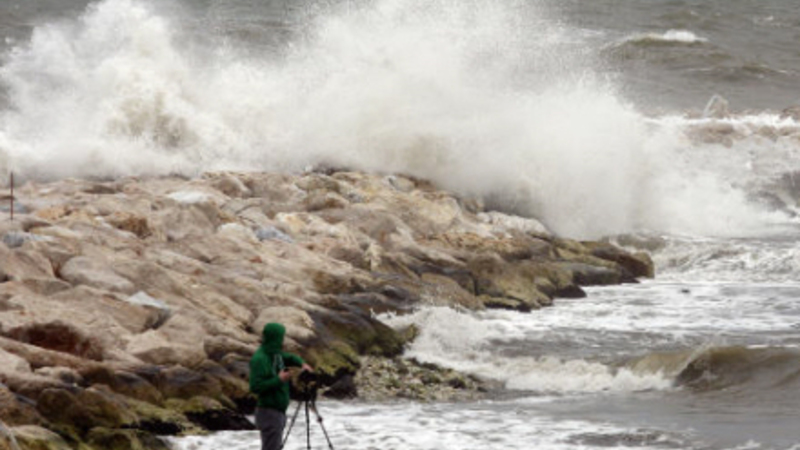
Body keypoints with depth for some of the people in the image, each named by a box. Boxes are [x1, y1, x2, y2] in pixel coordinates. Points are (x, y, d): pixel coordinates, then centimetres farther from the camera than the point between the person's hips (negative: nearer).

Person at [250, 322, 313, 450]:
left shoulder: (275, 354, 9)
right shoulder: (259, 359, -18)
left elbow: (291, 358, 28)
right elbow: (255, 387, -23)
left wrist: (302, 364, 7)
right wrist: (279, 380, -20)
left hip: (278, 411, 10)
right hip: (268, 412, -10)